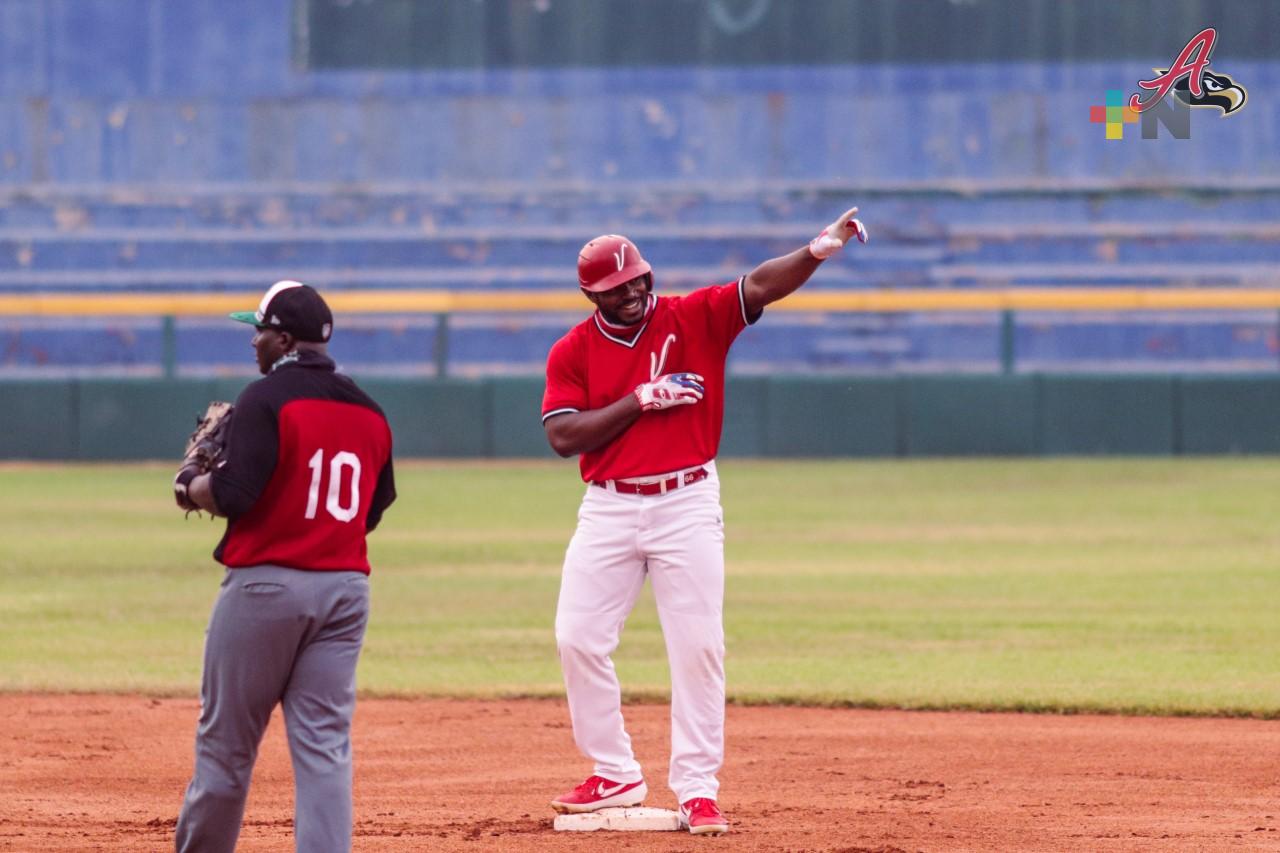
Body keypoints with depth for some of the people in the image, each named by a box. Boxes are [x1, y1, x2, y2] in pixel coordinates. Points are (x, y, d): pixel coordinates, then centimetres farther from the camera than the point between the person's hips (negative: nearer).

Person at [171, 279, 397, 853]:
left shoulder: (266, 398, -9)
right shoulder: (369, 412, 11)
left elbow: (233, 493, -17)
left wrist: (189, 487, 3)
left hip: (266, 584, -6)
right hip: (345, 587, 6)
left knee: (226, 739, 6)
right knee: (324, 745, 2)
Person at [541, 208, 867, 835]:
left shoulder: (694, 319, -1)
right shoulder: (572, 352, 1)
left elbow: (761, 286, -16)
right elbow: (563, 436, -9)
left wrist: (817, 251, -33)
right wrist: (641, 400, -15)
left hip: (687, 506, -2)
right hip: (608, 510, 2)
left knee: (698, 647, -4)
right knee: (578, 640, -2)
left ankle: (697, 789, 1)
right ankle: (615, 776, 13)